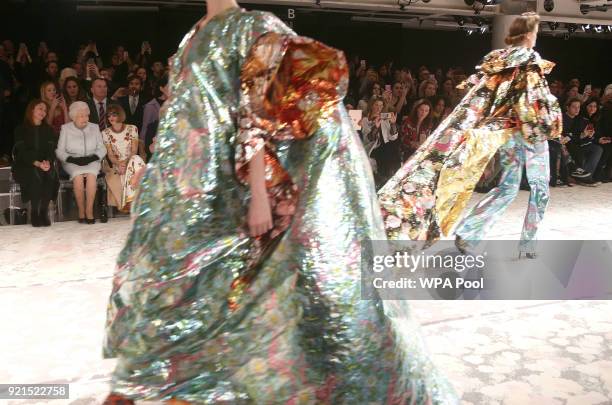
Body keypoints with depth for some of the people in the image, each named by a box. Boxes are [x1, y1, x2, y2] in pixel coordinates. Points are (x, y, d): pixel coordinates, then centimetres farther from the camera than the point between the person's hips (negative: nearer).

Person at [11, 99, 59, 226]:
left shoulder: (48, 130, 16)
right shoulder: (21, 129, 5)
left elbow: (51, 149, 4)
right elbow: (22, 151, -7)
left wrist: (48, 162, -19)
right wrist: (36, 163, -24)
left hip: (45, 164, 2)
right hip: (24, 165, -2)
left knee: (51, 174, -33)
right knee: (35, 174, -36)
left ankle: (44, 212, -24)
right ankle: (34, 213, -25)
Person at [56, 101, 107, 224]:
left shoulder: (94, 127, 13)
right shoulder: (65, 128, 8)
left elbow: (102, 149, 8)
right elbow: (59, 151, 3)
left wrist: (92, 157, -12)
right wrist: (73, 159, -14)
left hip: (91, 162, 1)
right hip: (72, 163, -1)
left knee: (91, 175, -33)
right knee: (78, 176, -33)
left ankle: (89, 211, -28)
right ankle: (81, 211, -21)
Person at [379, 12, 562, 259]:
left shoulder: (495, 58, 9)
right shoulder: (531, 59, -9)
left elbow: (474, 90, 8)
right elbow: (538, 97, -16)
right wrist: (549, 125, -5)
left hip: (506, 131, 6)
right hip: (529, 130, -6)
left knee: (507, 187, 12)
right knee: (539, 186, 9)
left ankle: (468, 232, -2)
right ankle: (527, 244, 11)